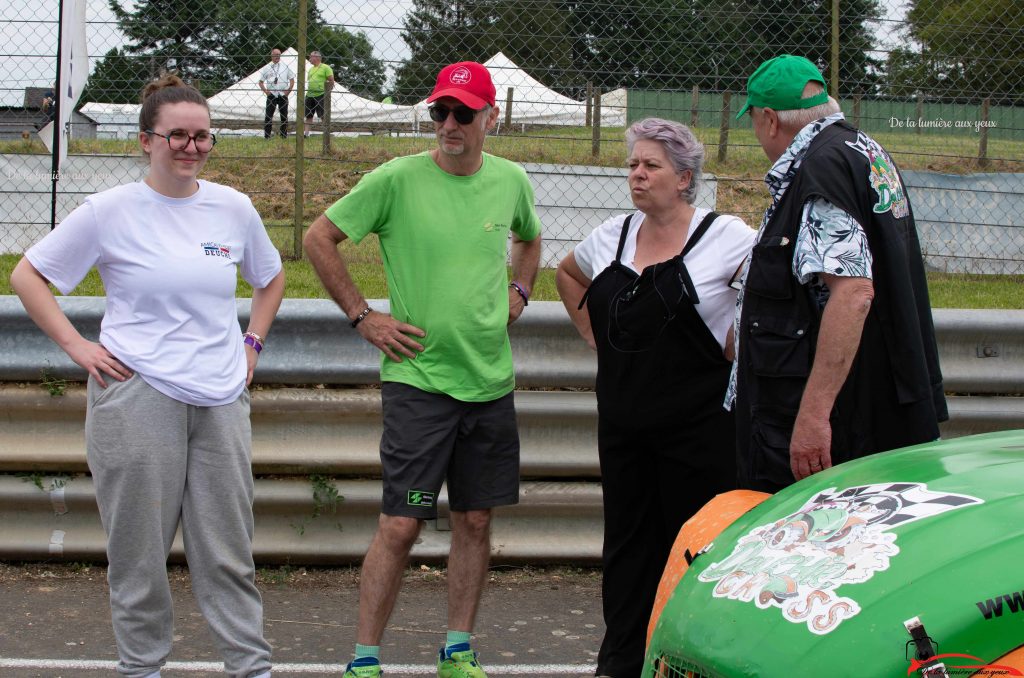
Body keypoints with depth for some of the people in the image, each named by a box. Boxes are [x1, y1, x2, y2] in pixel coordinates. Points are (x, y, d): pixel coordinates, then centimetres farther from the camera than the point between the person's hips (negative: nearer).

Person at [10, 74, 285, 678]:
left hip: (221, 401, 3)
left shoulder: (233, 208, 8)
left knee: (229, 549, 5)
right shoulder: (111, 210, -3)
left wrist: (252, 343, 14)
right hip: (137, 397, -3)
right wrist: (77, 345, -4)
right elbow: (27, 276, 3)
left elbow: (271, 278, 26)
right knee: (141, 548, 3)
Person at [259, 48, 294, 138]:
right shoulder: (267, 68, 6)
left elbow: (292, 80, 12)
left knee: (284, 116, 4)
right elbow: (261, 82, 9)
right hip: (271, 95, -1)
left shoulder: (285, 67, 9)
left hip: (283, 94, 1)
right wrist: (266, 91, -5)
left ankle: (284, 136, 11)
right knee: (268, 116, -4)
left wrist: (288, 90, 0)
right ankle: (267, 136, -1)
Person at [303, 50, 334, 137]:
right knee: (308, 115, 6)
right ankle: (306, 133, 9)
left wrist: (328, 92, -11)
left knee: (323, 116, -6)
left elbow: (331, 81, -6)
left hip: (321, 95, -7)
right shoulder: (311, 69, 19)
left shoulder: (325, 68, -3)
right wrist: (308, 90, 16)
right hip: (309, 95, 7)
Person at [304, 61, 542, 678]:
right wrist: (362, 317, -4)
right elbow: (320, 238, -1)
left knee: (476, 521, 10)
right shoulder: (397, 180, -9)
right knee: (401, 526, -6)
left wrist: (518, 293, 12)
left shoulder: (511, 181, 5)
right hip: (418, 378, -4)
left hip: (491, 379, 5)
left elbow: (530, 239, 28)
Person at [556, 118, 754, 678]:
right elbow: (568, 274, 28)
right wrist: (592, 332, 16)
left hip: (698, 423, -5)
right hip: (623, 421, 5)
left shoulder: (725, 237, -8)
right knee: (626, 540, 9)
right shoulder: (614, 235, 9)